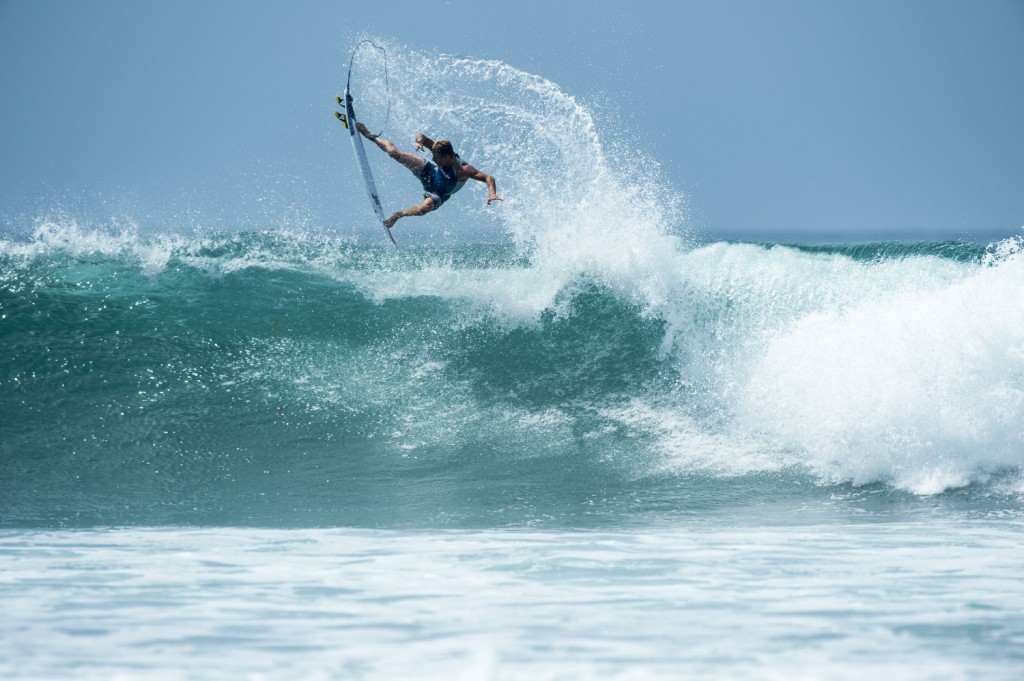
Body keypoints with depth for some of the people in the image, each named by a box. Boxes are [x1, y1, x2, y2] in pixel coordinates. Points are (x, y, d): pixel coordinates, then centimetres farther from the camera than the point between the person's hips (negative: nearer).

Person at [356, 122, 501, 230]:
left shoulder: (462, 170, -41)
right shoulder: (440, 150, -26)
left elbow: (488, 178, -46)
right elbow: (421, 136, -14)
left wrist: (492, 194, -64)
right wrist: (420, 142, -38)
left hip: (437, 194, -4)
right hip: (429, 172, 4)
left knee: (424, 208, -38)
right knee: (394, 152, -2)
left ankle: (397, 215, -8)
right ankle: (370, 136, 27)